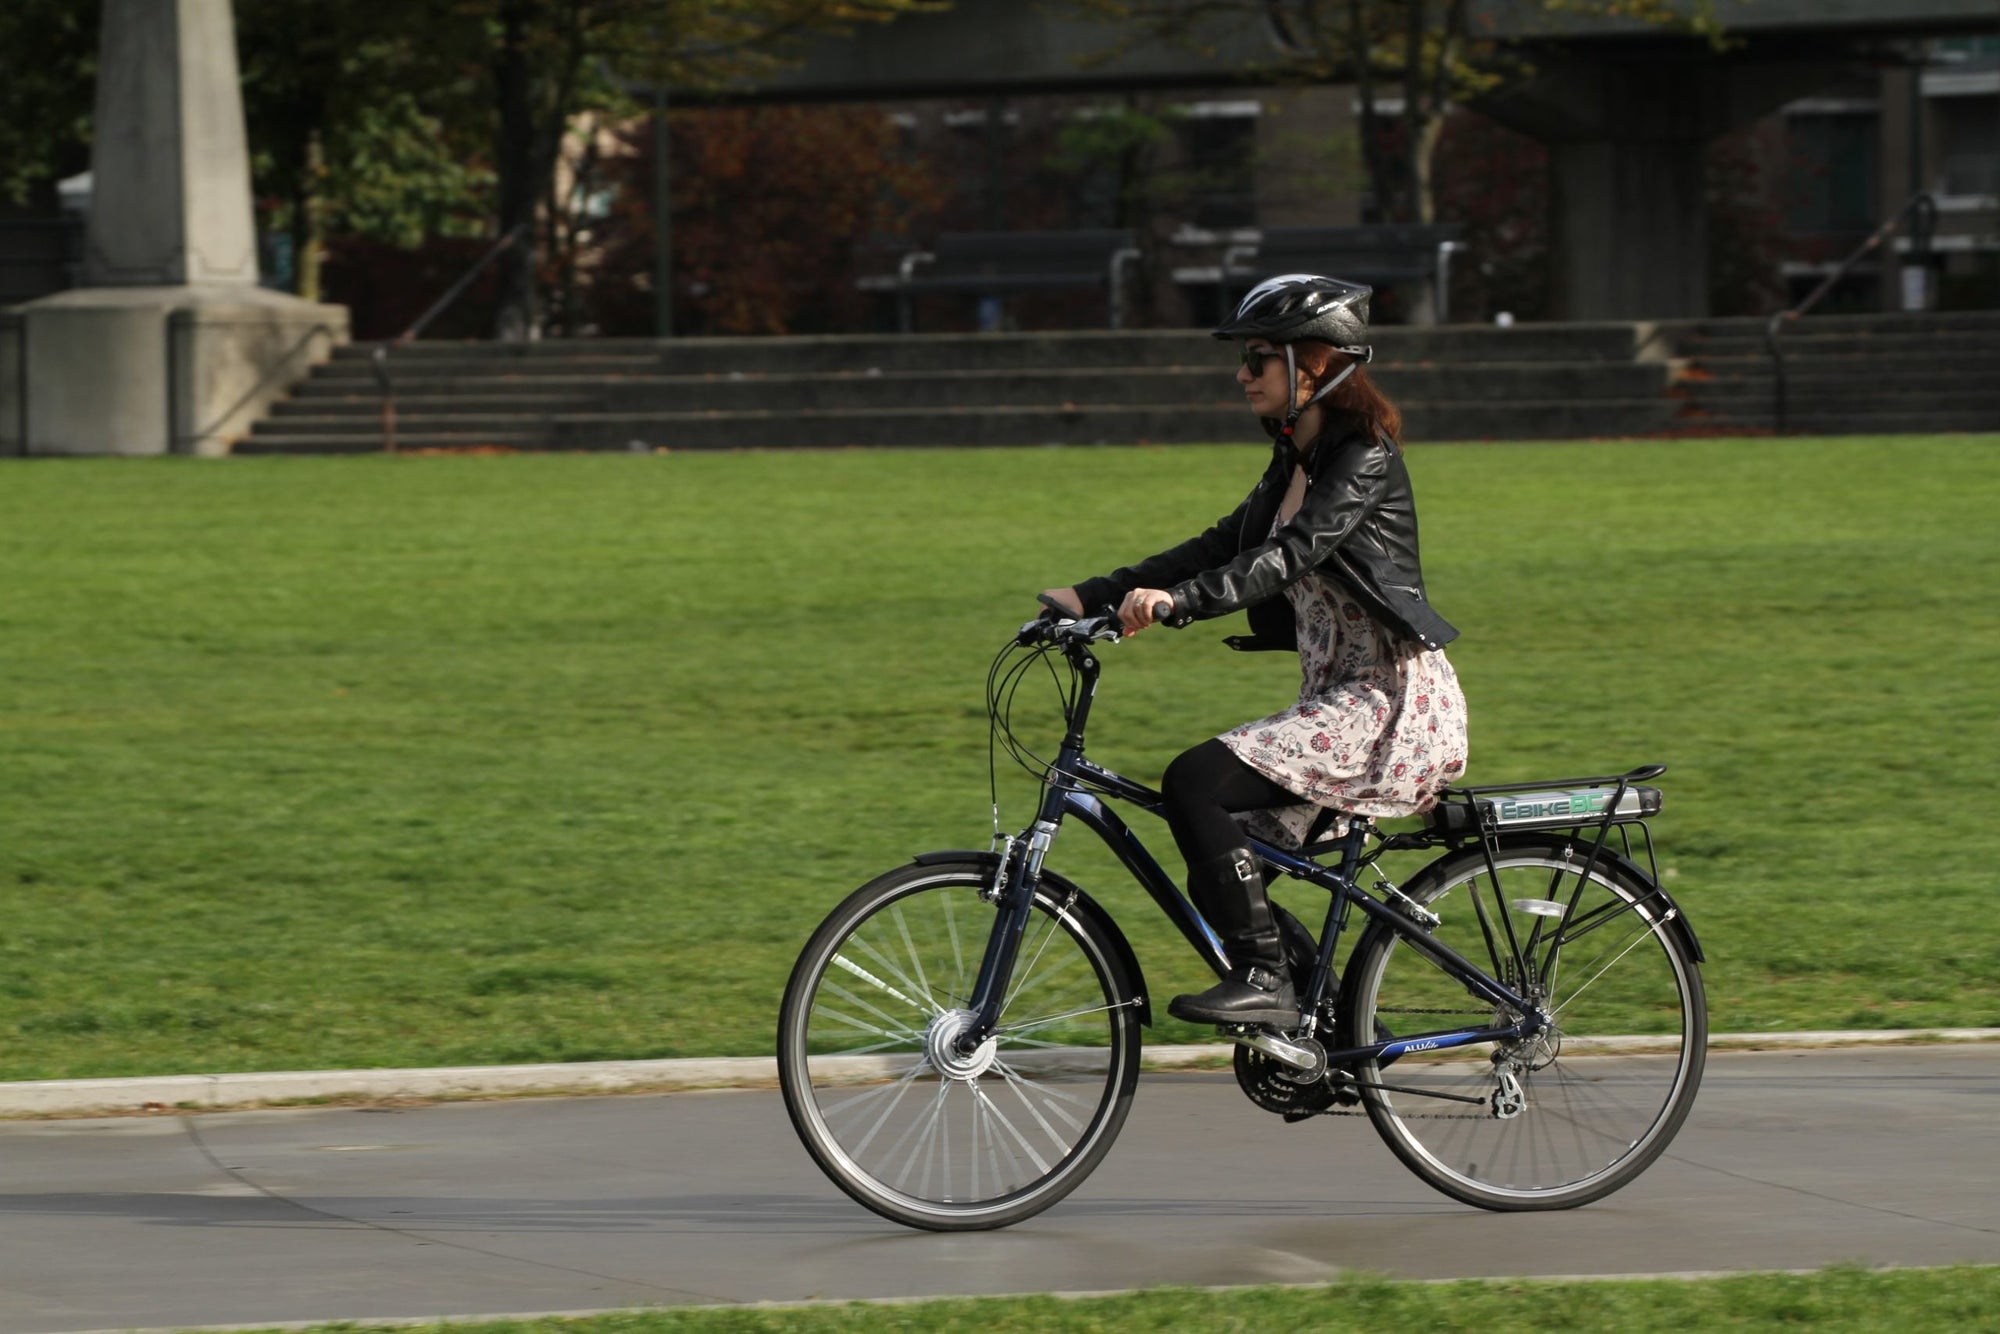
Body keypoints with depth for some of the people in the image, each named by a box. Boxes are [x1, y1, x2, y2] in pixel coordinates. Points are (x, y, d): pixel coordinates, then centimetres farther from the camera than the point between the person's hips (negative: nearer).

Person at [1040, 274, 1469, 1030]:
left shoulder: (1364, 459, -13)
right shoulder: (1296, 461, 15)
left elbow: (1291, 555, -27)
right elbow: (1224, 547, 15)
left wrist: (1178, 600, -39)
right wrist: (1093, 597, 6)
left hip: (1389, 703, -10)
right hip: (1337, 698, 10)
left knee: (1196, 782, -23)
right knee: (1222, 885, 3)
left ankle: (1263, 979, -21)